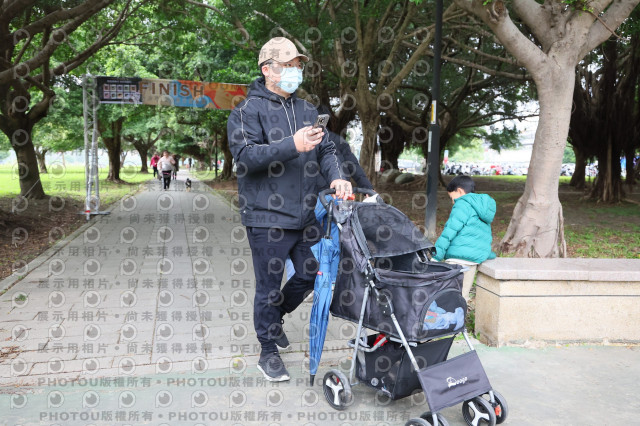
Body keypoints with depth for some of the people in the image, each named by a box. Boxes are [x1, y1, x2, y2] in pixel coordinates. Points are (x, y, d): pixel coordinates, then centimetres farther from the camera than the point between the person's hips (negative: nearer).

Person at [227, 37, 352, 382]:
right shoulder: (249, 110, -5)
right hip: (267, 217, -6)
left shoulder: (307, 110, 15)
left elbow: (325, 150, 15)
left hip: (305, 215, 7)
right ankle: (269, 352, 22)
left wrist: (336, 176, -5)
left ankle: (274, 316, 40)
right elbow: (245, 155, -17)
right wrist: (293, 146, -26)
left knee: (311, 275, 14)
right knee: (269, 285, 4)